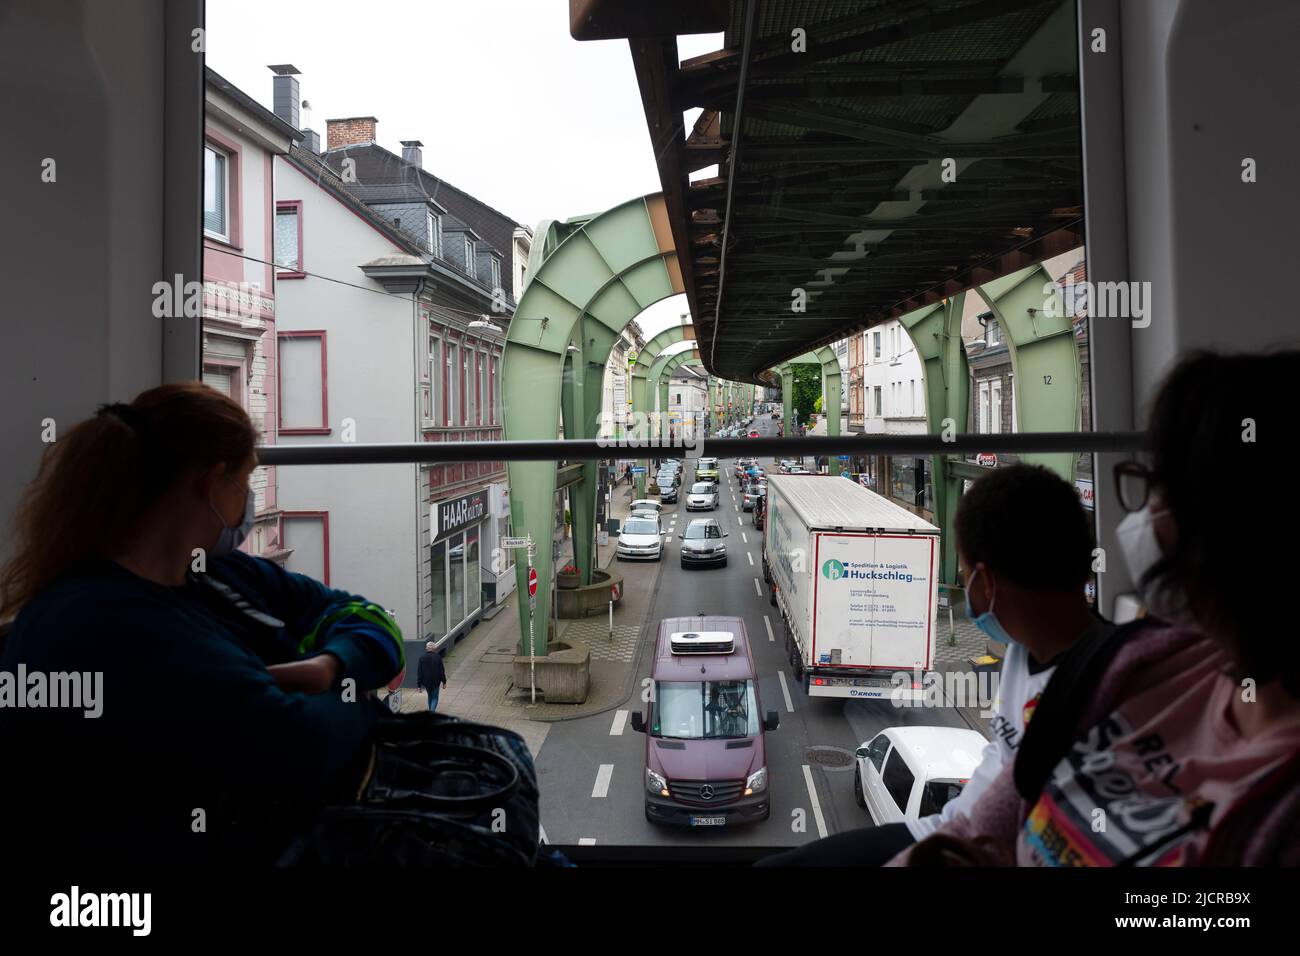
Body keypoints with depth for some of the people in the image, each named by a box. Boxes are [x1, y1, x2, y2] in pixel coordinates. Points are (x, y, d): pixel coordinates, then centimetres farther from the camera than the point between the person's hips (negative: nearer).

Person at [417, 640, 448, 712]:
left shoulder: (422, 657, -10)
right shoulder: (438, 657, -14)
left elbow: (419, 672, -6)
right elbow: (442, 671, -7)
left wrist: (419, 685, 1)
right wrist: (444, 682, 5)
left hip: (426, 682, 2)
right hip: (436, 682, -2)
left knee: (430, 696, 24)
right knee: (435, 698, 10)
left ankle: (431, 712, 37)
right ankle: (432, 713, -8)